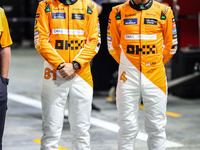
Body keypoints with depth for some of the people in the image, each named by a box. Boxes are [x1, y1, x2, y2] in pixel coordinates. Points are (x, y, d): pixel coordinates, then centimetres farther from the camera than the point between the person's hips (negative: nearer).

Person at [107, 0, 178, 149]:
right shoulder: (118, 12, 2)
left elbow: (171, 45, 11)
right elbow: (112, 45, 12)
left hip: (155, 75, 0)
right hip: (128, 75, 0)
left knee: (157, 127, 4)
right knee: (127, 127, 1)